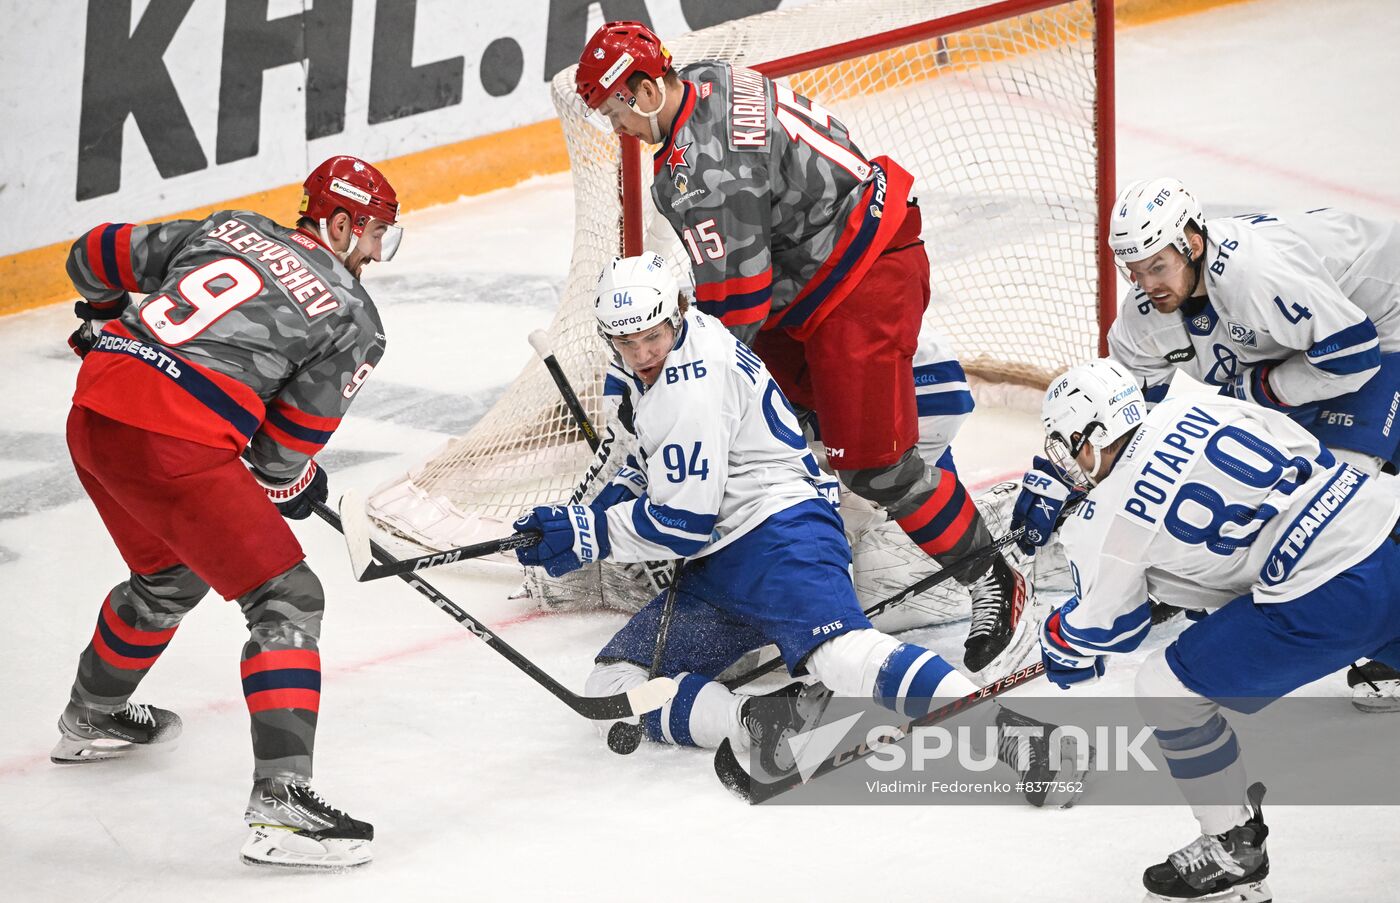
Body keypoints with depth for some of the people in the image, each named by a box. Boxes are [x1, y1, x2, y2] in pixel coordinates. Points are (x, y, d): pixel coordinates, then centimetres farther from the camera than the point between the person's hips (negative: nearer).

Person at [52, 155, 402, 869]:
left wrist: (113, 319, 46)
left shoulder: (230, 228, 19)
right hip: (172, 447, -8)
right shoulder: (354, 318, 3)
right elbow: (282, 452, 2)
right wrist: (298, 487, 25)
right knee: (285, 598, -3)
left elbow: (96, 257, 25)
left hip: (91, 412, 8)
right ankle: (280, 799, -17)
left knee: (169, 575, 33)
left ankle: (91, 719, 54)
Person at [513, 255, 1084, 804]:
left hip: (779, 535, -11)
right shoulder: (646, 368, 15)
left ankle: (1013, 736, -46)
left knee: (842, 653, -35)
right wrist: (618, 495, 16)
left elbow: (684, 523, -17)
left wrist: (589, 534, -10)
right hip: (718, 572, 11)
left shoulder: (694, 381, -16)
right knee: (614, 684, 0)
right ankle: (760, 728, -23)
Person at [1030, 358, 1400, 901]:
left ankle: (1233, 851, 16)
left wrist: (1058, 645, 36)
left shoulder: (1106, 523, -3)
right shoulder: (1195, 411, 12)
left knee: (1168, 688, 6)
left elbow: (1100, 628, 12)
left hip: (1328, 598, -7)